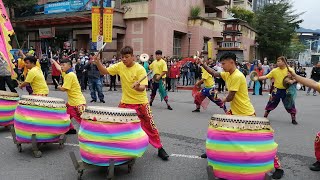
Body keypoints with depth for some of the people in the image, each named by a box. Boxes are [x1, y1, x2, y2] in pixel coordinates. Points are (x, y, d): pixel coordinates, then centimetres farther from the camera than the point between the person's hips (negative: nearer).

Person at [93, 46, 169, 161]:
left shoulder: (140, 69, -17)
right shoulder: (119, 66, -3)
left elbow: (143, 87, -24)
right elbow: (104, 71, 1)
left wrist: (138, 87, -46)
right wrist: (98, 62, -17)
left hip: (140, 102, -4)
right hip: (125, 102, 4)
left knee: (149, 126, 3)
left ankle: (160, 148, 16)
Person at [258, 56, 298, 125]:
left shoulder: (290, 70, -5)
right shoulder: (275, 70, -2)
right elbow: (266, 77, -2)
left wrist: (292, 81, -25)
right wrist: (258, 78, -15)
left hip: (286, 91, -1)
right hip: (277, 90, 2)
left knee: (290, 104, 3)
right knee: (271, 103, 9)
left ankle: (293, 119, 19)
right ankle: (265, 117, 24)